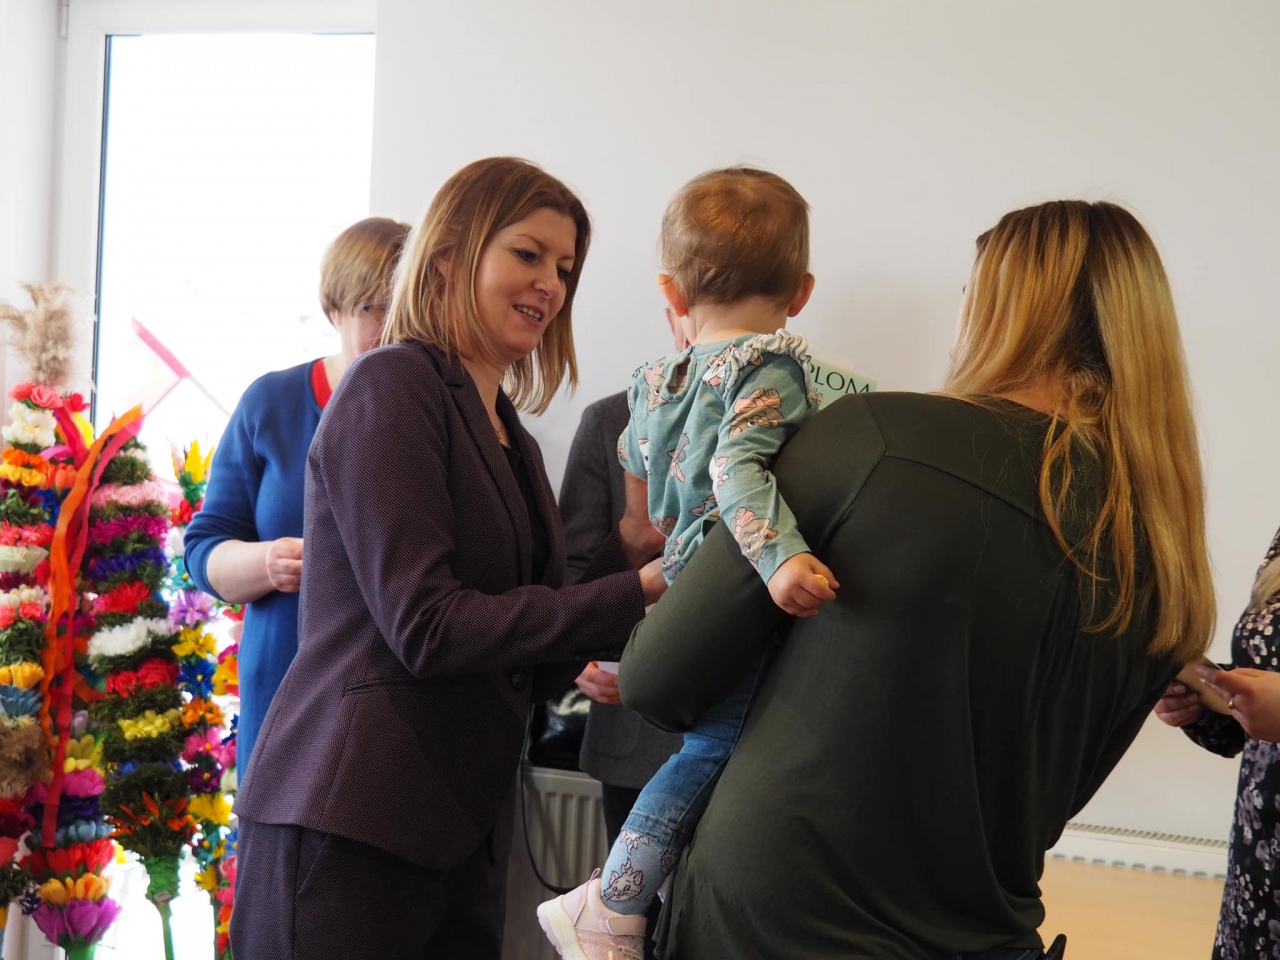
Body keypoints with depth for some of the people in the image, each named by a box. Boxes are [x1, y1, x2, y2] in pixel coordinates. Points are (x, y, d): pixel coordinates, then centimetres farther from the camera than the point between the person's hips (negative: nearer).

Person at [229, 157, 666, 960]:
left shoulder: (509, 435, 14)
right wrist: (636, 592, -14)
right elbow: (425, 628, -17)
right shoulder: (394, 387, -8)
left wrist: (629, 547, -1)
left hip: (466, 830, 8)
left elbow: (532, 668, 10)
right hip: (348, 827, -7)